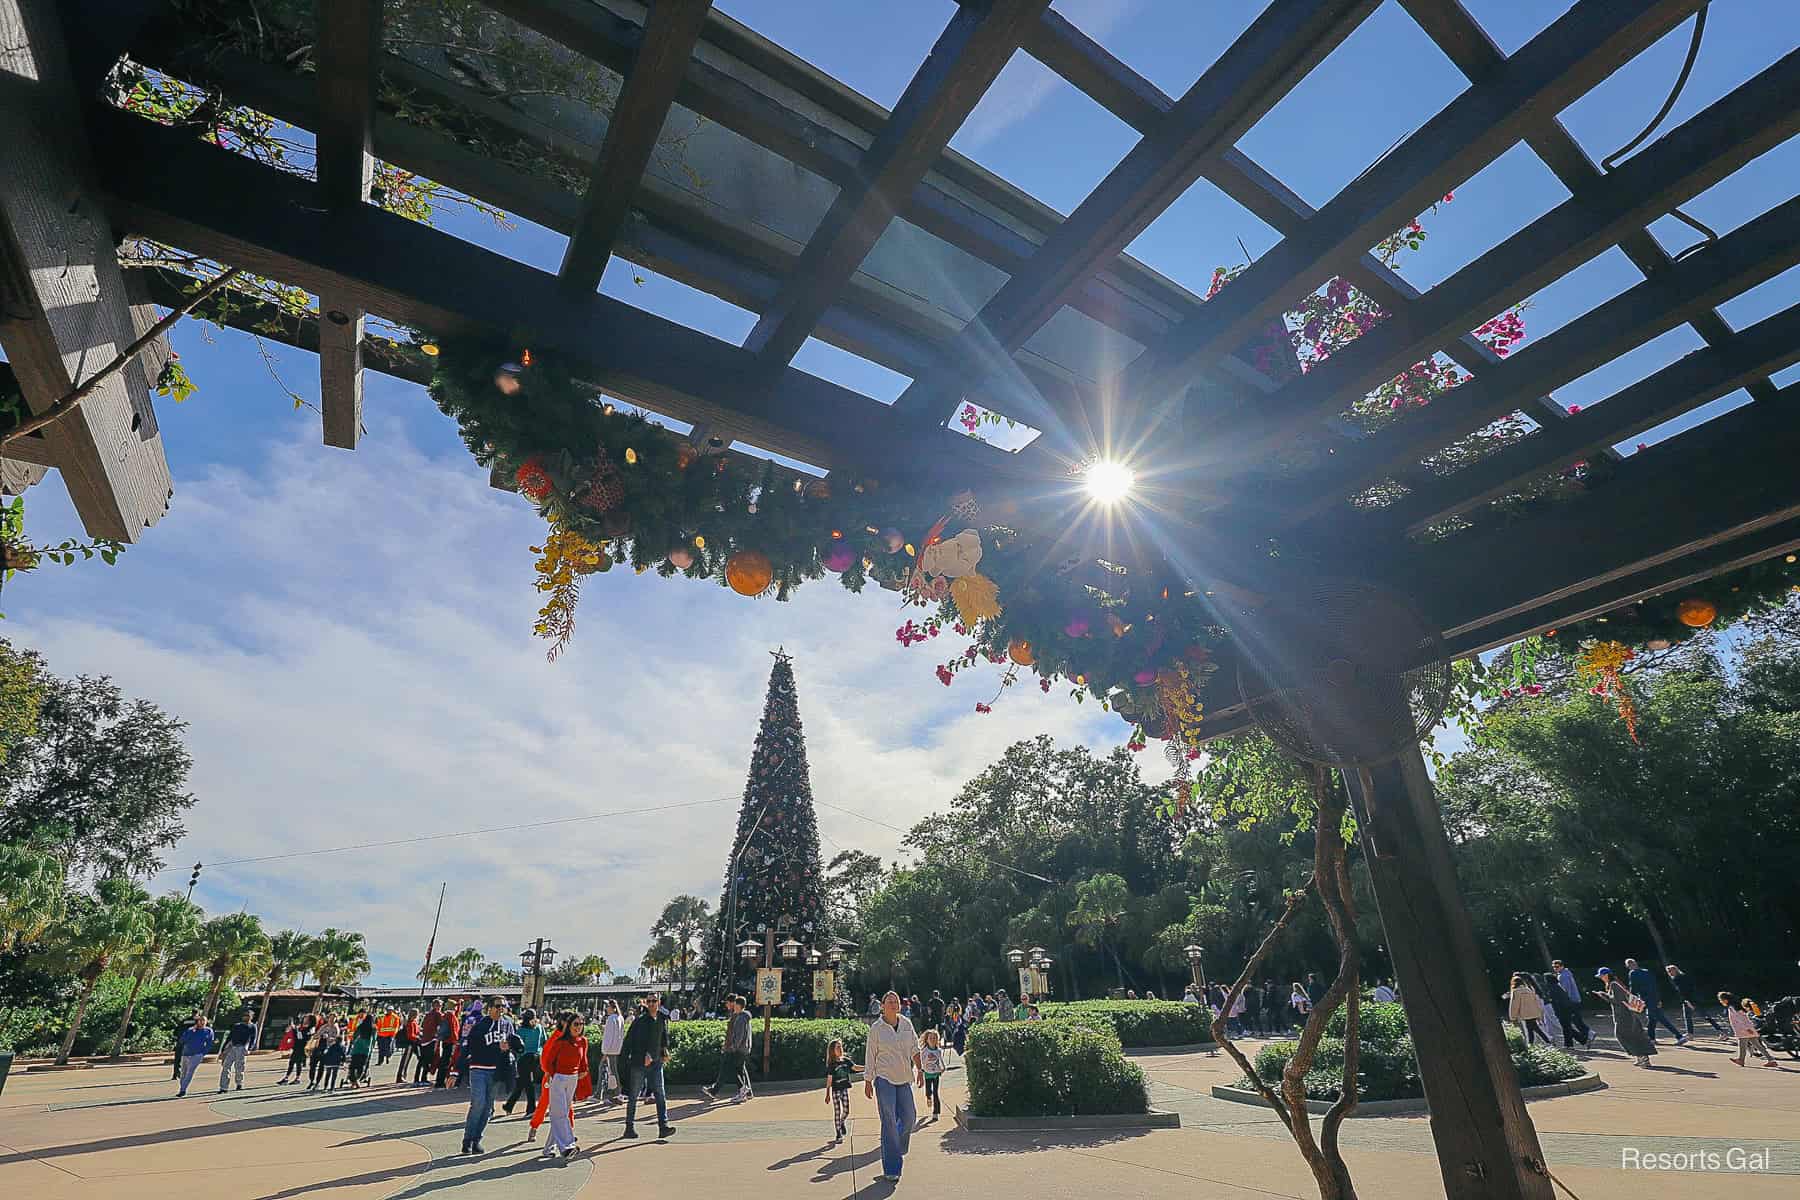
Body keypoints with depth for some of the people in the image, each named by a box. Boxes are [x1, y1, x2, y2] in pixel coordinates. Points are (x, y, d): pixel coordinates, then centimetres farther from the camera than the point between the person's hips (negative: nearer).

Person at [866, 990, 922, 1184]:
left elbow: (915, 1049, 13)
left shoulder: (906, 1024, 6)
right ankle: (891, 1171, 2)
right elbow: (871, 1056, 0)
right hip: (884, 1079, -4)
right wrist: (868, 1081, 1)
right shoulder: (876, 1028, -5)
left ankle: (896, 1150, 32)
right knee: (889, 1122, -6)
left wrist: (920, 1069, 3)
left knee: (909, 1117, 2)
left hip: (904, 1079, 4)